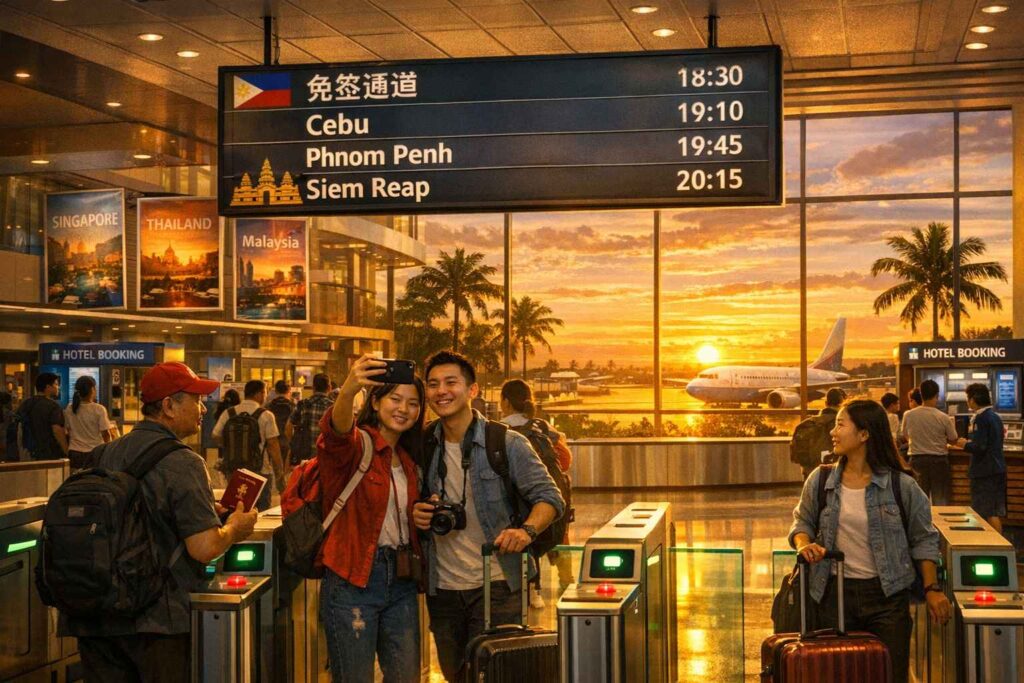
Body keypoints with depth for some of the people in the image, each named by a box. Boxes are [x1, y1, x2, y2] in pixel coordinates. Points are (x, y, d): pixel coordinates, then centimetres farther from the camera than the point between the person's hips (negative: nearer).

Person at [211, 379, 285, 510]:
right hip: (260, 470, -4)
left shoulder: (228, 413, 2)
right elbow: (273, 446, -10)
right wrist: (279, 475, -6)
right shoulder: (266, 415, -8)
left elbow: (216, 436, 2)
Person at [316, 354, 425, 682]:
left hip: (401, 583, 7)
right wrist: (348, 391, -53)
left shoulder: (408, 461, 14)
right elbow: (337, 432, -33)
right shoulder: (355, 444, -7)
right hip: (352, 581, -6)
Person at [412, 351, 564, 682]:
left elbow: (548, 496, -7)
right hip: (442, 589, 4)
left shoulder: (506, 444, -8)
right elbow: (413, 502, 17)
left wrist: (526, 530, -27)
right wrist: (416, 513, -6)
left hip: (496, 585, -4)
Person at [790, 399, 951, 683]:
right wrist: (804, 544, -9)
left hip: (888, 596, -2)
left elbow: (923, 539, 4)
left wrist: (932, 588, 1)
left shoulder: (902, 486, -5)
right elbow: (802, 522, 13)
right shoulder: (820, 481, 1)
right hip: (836, 593, 2)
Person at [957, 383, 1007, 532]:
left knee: (989, 514, -5)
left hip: (984, 473, -9)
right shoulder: (996, 417, 12)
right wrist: (971, 443, 19)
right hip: (999, 469, 9)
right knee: (997, 512, 15)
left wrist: (965, 444, -5)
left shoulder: (980, 418, -16)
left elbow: (980, 447, -22)